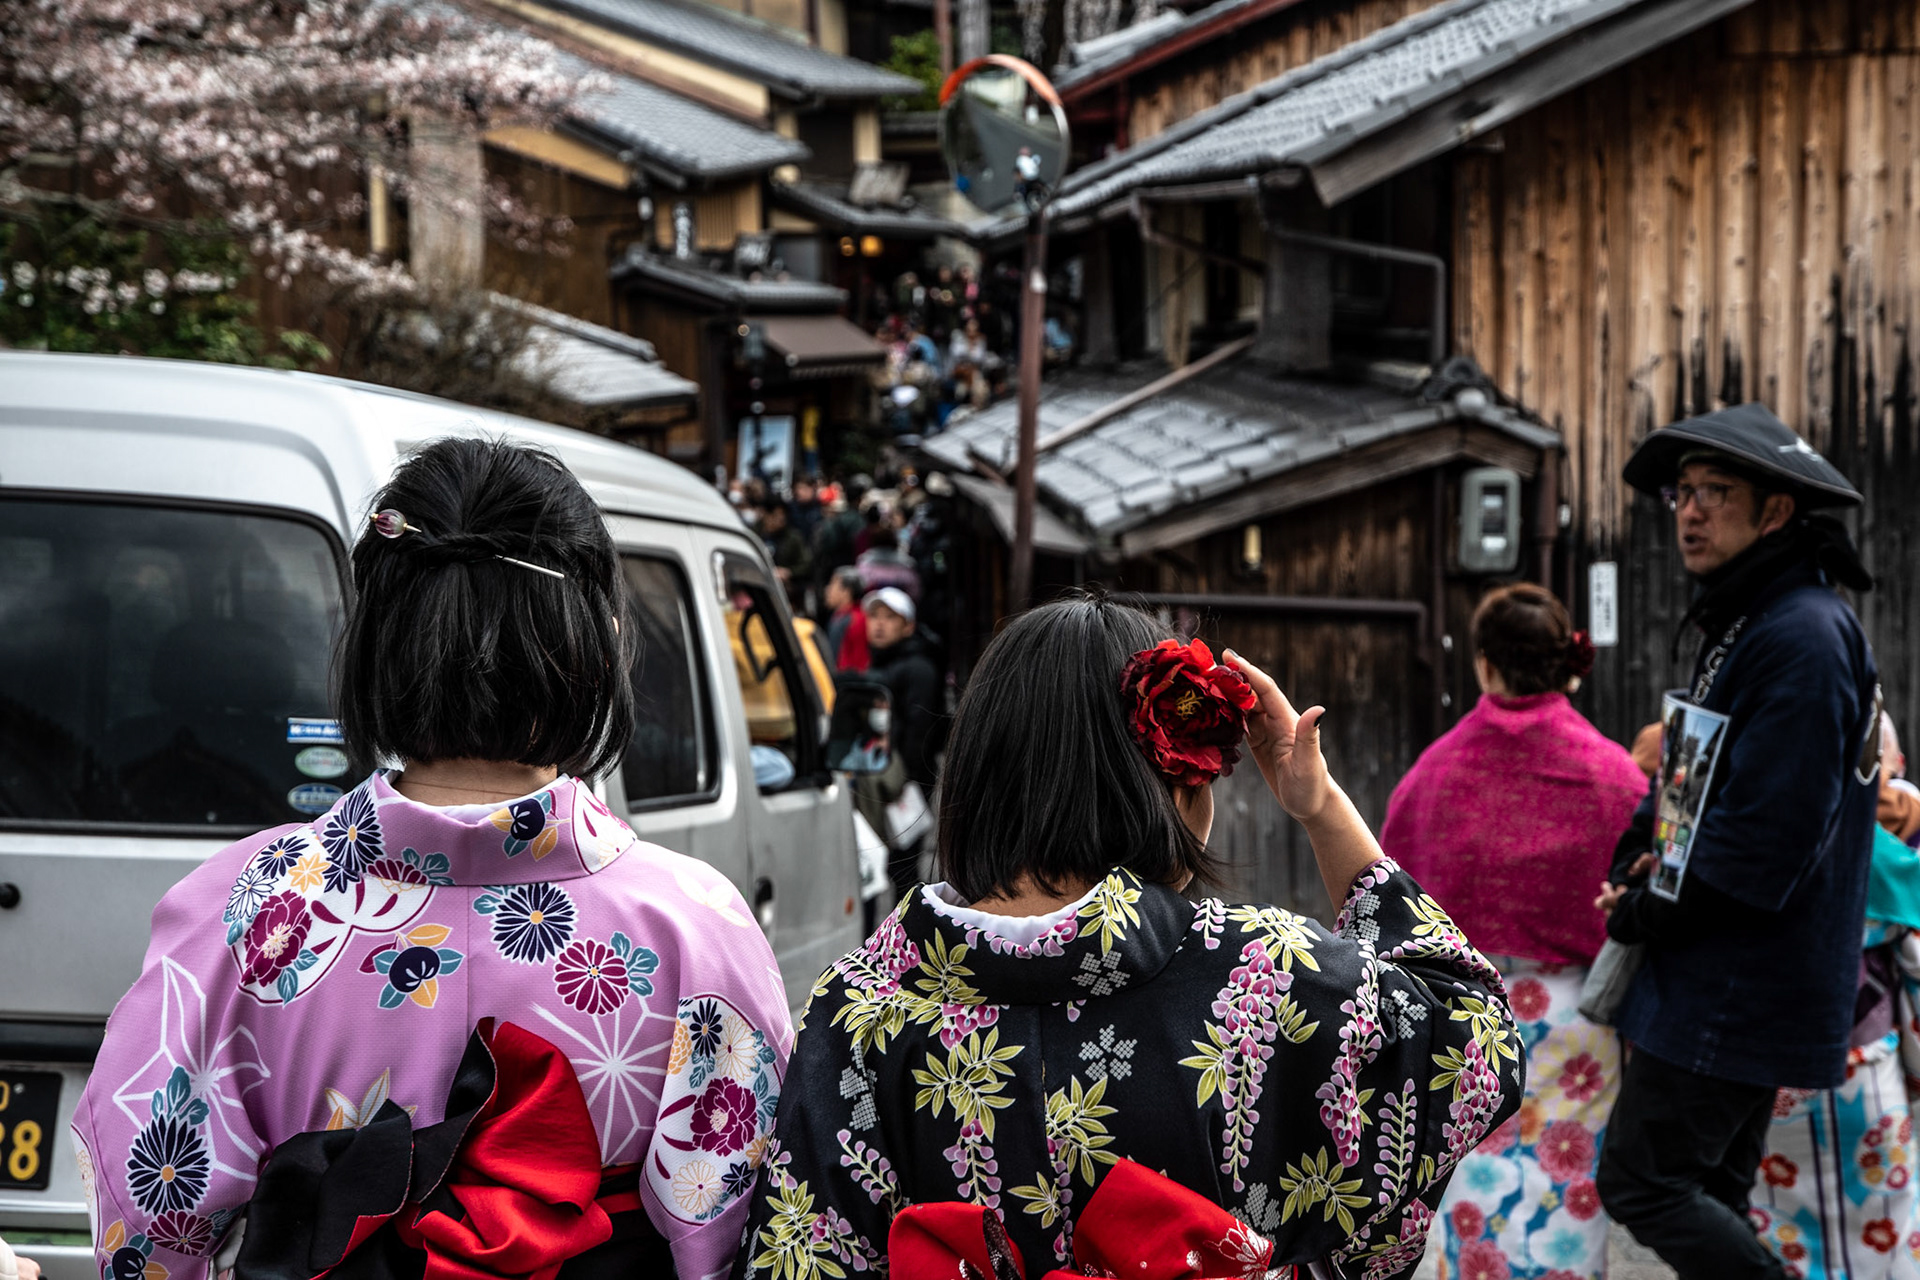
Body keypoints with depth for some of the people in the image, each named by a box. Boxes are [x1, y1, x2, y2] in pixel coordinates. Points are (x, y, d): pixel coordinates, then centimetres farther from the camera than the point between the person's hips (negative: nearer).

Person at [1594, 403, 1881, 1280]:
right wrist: (1632, 866, 4)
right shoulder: (1737, 626, 14)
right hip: (1733, 987, 10)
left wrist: (1651, 915, -13)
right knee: (1708, 1193, 14)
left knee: (1642, 1181, -9)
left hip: (1741, 991, -10)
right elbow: (1690, 781, 22)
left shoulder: (1803, 639, -20)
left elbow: (1768, 831, -25)